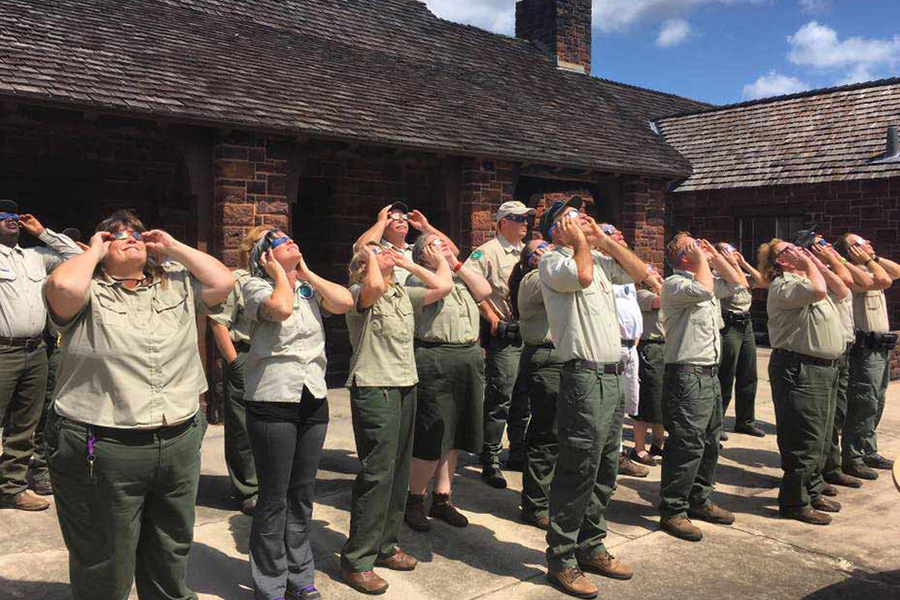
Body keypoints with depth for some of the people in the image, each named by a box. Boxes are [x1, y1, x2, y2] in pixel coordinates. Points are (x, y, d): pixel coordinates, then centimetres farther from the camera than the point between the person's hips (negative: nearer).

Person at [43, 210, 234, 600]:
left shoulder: (177, 282, 11)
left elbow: (223, 282, 1)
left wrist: (173, 248, 5)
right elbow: (63, 285, -23)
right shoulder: (90, 291, -3)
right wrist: (94, 251, -5)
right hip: (103, 450, -4)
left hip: (180, 446, 5)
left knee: (171, 561, 21)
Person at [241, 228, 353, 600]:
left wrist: (306, 273, 3)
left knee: (302, 495, 14)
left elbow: (344, 302, -4)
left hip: (313, 400, 5)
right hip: (272, 402, -5)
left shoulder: (309, 288, 14)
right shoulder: (256, 285, -2)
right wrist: (279, 273, -6)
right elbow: (280, 307, -23)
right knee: (274, 498, 2)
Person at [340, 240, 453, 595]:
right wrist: (371, 259, -9)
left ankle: (385, 546, 27)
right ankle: (356, 561, 2)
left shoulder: (404, 294, 16)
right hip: (373, 389, -8)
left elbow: (444, 286, 7)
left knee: (399, 470, 13)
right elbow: (375, 287, -28)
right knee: (377, 473, -8)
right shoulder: (359, 293, -5)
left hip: (405, 386, 8)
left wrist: (408, 263, 12)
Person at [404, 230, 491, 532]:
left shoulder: (461, 276, 21)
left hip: (470, 358, 7)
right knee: (431, 438, -4)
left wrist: (457, 264, 3)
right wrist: (441, 263, -5)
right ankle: (414, 500, 13)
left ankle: (442, 498, 23)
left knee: (453, 437, 12)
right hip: (434, 358, -6)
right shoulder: (417, 278, 1)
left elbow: (484, 290, 4)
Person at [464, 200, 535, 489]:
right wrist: (490, 314, -16)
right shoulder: (488, 251, -6)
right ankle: (490, 462, 3)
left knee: (524, 398, 14)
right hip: (503, 335, -7)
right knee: (499, 399, -6)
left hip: (529, 334, 7)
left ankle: (519, 454, 27)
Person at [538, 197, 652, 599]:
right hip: (584, 377, -8)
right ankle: (561, 560, 8)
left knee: (604, 471, 15)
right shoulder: (552, 260, -6)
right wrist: (580, 240, -7)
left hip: (614, 376, 8)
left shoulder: (599, 259, 18)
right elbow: (581, 276, -24)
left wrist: (603, 238, 11)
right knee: (577, 472, -4)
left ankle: (590, 547, 28)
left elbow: (640, 272, 14)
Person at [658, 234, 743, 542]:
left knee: (709, 443, 16)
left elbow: (736, 283, 25)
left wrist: (715, 255, 17)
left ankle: (700, 501, 28)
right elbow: (703, 289, -28)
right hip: (687, 375, -10)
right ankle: (673, 511, 0)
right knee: (686, 445, -9)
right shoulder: (674, 283, -11)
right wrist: (701, 258, -13)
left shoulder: (705, 278, 19)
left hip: (709, 373, 10)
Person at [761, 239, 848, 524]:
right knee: (804, 441, -5)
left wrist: (819, 265, 12)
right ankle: (795, 503, 5)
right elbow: (818, 291, -28)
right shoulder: (783, 285, -13)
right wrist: (809, 265, -12)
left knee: (820, 439, 19)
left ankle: (813, 491, 32)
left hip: (825, 369, 10)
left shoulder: (806, 278, 18)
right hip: (800, 369, -10)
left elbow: (842, 292, 19)